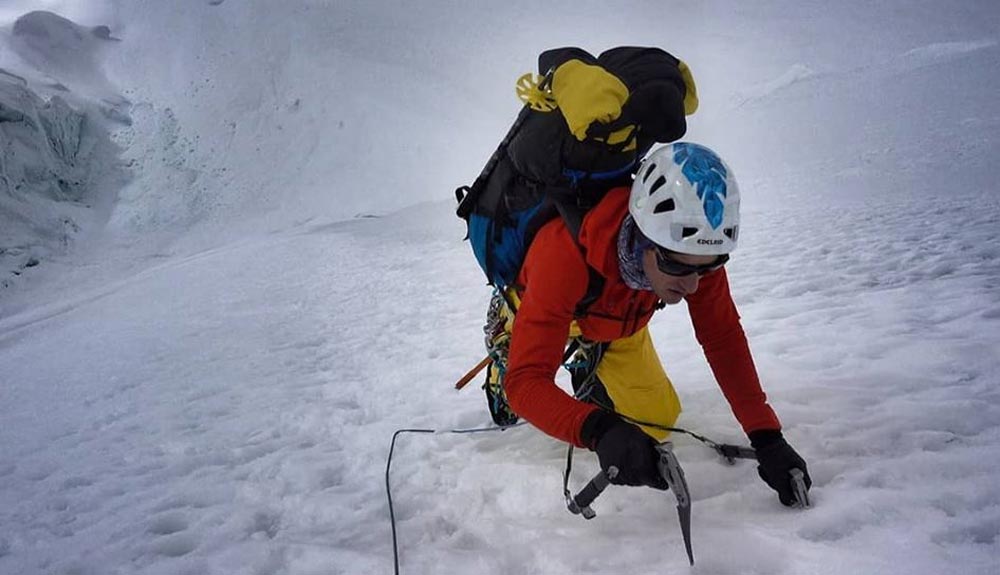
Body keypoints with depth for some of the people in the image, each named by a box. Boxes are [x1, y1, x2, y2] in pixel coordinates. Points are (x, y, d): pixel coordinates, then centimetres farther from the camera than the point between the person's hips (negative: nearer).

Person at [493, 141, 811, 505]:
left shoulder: (696, 249, -34)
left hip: (617, 324, 1)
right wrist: (599, 430, -68)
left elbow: (724, 339, -22)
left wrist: (766, 437, -27)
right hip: (546, 309, -1)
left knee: (658, 418, -3)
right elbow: (525, 380, -50)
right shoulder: (566, 253, -49)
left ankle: (590, 374, 28)